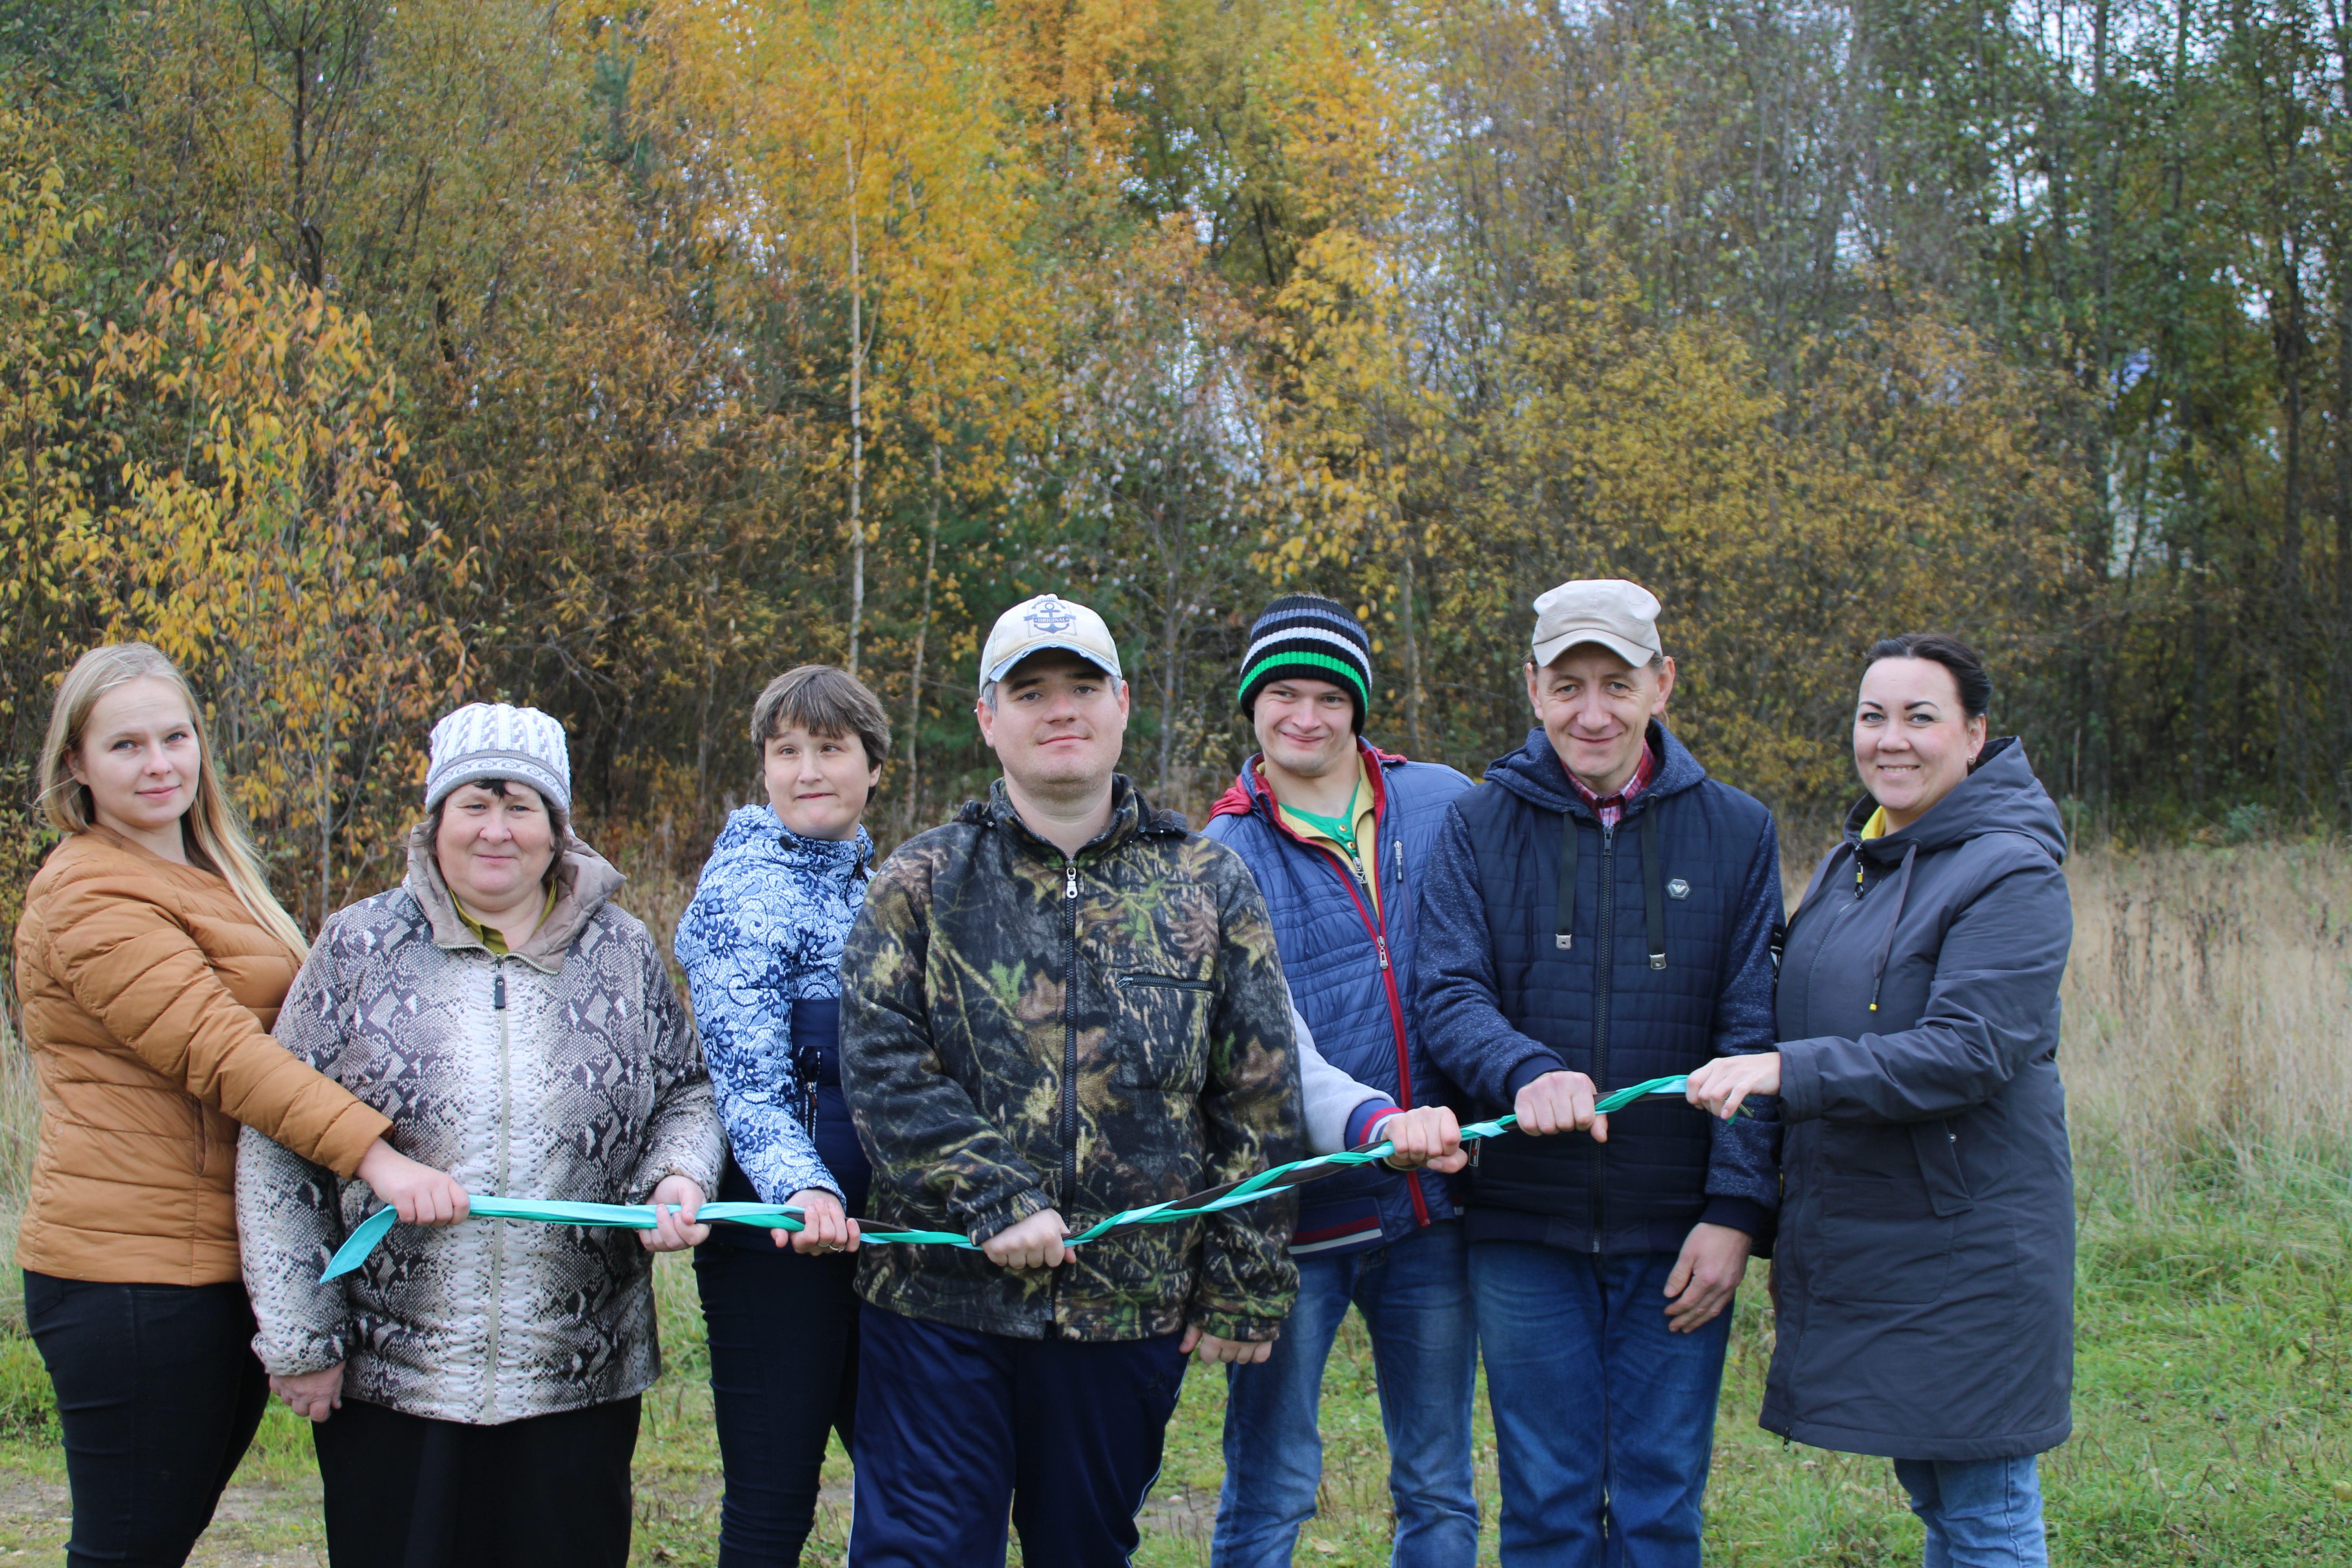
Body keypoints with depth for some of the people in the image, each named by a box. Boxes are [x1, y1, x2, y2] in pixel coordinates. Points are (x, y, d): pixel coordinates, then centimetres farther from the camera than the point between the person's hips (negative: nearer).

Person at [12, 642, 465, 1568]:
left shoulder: (204, 877, 19)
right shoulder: (90, 899, -12)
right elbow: (217, 1049, -24)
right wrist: (373, 1155, -32)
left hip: (225, 1266, 9)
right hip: (137, 1274, -9)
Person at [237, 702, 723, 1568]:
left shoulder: (621, 953, 5)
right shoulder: (360, 949, 0)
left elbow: (687, 1093, 14)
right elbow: (279, 1146, 1)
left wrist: (678, 1178, -10)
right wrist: (299, 1337, -3)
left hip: (576, 1381, 1)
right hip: (385, 1379, -1)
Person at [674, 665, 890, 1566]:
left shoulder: (874, 883, 14)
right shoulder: (746, 892, -9)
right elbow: (747, 1077, -18)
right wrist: (800, 1187, -34)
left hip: (878, 1226, 8)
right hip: (777, 1244, -8)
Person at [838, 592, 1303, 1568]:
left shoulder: (1209, 887, 6)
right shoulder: (921, 885, 4)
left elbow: (1259, 1102, 6)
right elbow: (882, 1068, -6)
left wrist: (1244, 1289, 3)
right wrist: (997, 1202, -17)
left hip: (1130, 1310, 1)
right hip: (940, 1302, -1)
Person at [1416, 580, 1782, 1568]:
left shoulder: (1735, 833, 3)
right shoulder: (1479, 827, 1)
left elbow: (1754, 1034, 1)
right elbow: (1447, 995, -8)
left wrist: (1735, 1208, -8)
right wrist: (1526, 1074, -29)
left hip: (1678, 1235, 1)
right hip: (1525, 1227, 0)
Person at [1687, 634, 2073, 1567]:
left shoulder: (2011, 875, -13)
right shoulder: (1850, 863, 13)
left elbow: (1966, 1054, -23)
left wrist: (1784, 1071, -28)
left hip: (1965, 1238, -8)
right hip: (1859, 1239, 8)